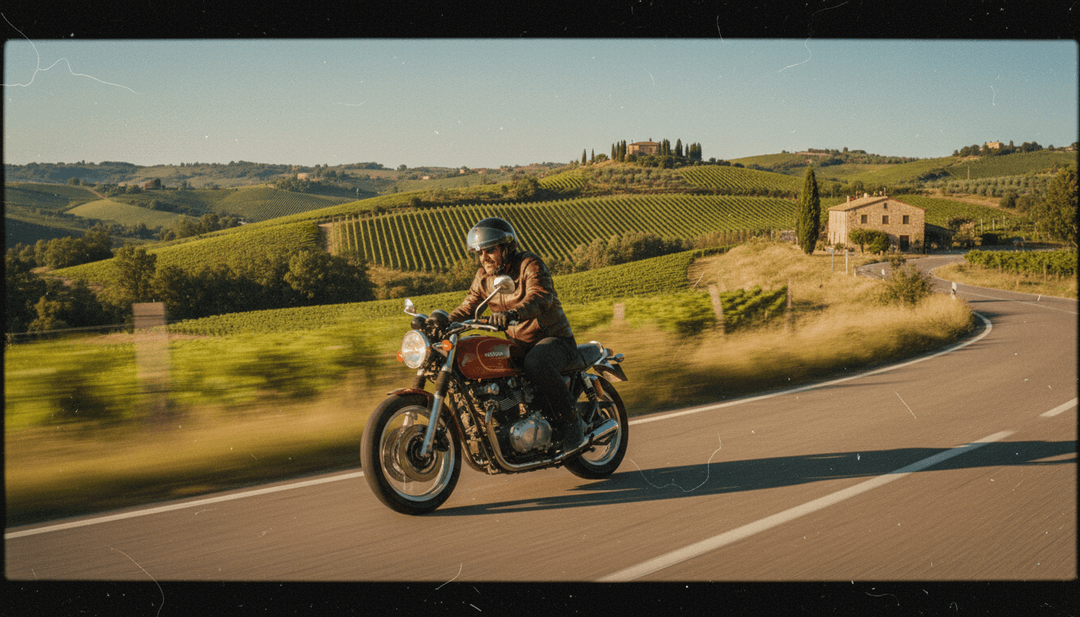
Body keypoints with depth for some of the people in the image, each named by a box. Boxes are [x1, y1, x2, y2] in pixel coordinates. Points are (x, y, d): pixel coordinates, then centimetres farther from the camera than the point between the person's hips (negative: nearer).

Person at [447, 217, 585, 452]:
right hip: (518, 344, 7)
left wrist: (513, 313, -53)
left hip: (555, 339, -7)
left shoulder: (530, 265, -15)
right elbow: (469, 306, 5)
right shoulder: (484, 276, 6)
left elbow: (541, 296, -34)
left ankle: (572, 421, -23)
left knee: (535, 362, -39)